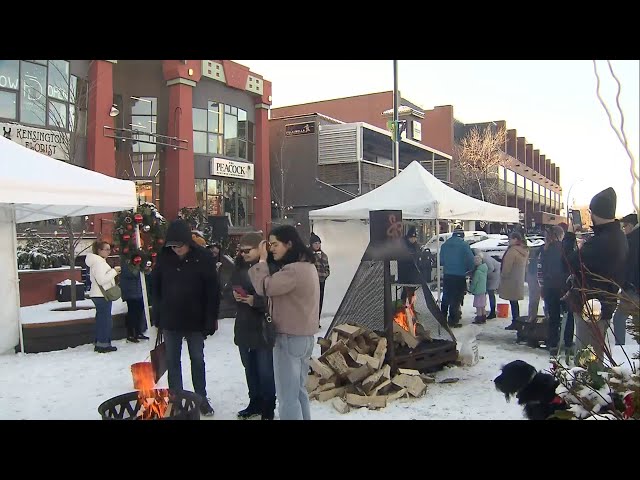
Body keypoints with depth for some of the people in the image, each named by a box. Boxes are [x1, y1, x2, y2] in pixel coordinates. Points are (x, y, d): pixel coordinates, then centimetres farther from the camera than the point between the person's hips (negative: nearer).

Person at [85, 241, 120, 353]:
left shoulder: (99, 261, 18)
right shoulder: (98, 262, -16)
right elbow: (101, 280, -23)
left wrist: (113, 273, 13)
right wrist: (114, 271, -17)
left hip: (99, 295, 11)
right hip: (102, 295, -11)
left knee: (101, 320, 14)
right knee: (106, 320, -6)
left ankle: (99, 344, 20)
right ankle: (103, 344, -1)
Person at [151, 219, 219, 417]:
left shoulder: (203, 257, -13)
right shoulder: (164, 257, -4)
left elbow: (212, 291, -11)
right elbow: (155, 287, 5)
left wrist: (210, 320, -13)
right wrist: (157, 315, 2)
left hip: (195, 320, -2)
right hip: (170, 320, 3)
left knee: (197, 360, 11)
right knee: (172, 361, 11)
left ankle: (201, 398, 24)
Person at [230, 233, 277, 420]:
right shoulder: (240, 266, 6)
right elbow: (231, 286, 18)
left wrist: (255, 300, -26)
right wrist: (234, 294, -3)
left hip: (264, 329, -7)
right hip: (244, 327, 7)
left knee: (265, 372, 4)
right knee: (250, 369, 19)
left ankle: (268, 409, 20)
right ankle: (255, 403, 35)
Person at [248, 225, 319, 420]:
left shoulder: (293, 270, -23)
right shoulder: (308, 265, 10)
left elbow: (264, 287, -21)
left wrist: (262, 260, -10)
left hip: (290, 338, -10)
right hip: (305, 336, 10)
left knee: (287, 396, -1)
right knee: (299, 390, 19)